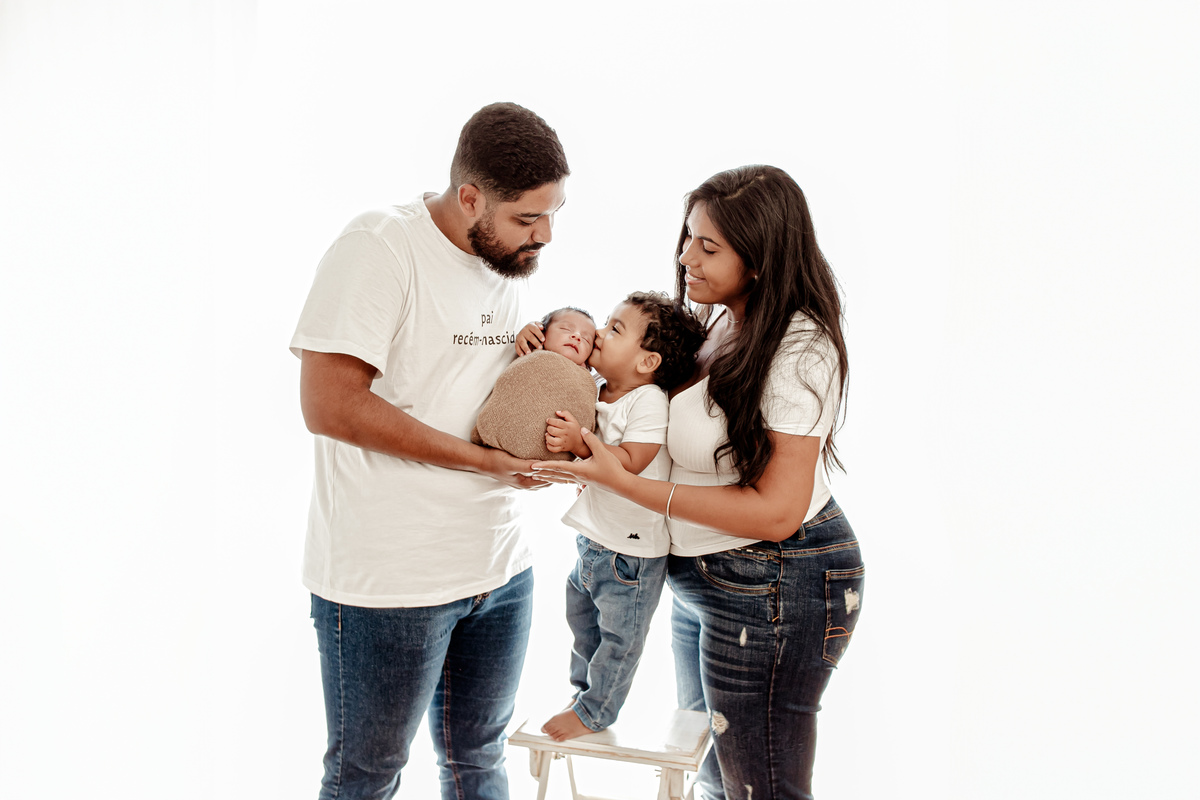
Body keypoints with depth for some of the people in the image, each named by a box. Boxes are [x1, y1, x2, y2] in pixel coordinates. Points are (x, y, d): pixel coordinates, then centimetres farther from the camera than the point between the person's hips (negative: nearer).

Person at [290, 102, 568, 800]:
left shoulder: (510, 261, 8)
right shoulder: (380, 247, -16)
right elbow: (328, 404, -24)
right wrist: (484, 459, -20)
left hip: (501, 569, 7)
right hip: (387, 583, -7)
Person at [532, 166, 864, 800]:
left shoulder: (800, 350, -23)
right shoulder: (719, 321, 3)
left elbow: (775, 512, -26)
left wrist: (622, 483, -27)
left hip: (770, 589, -9)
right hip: (706, 578, 9)